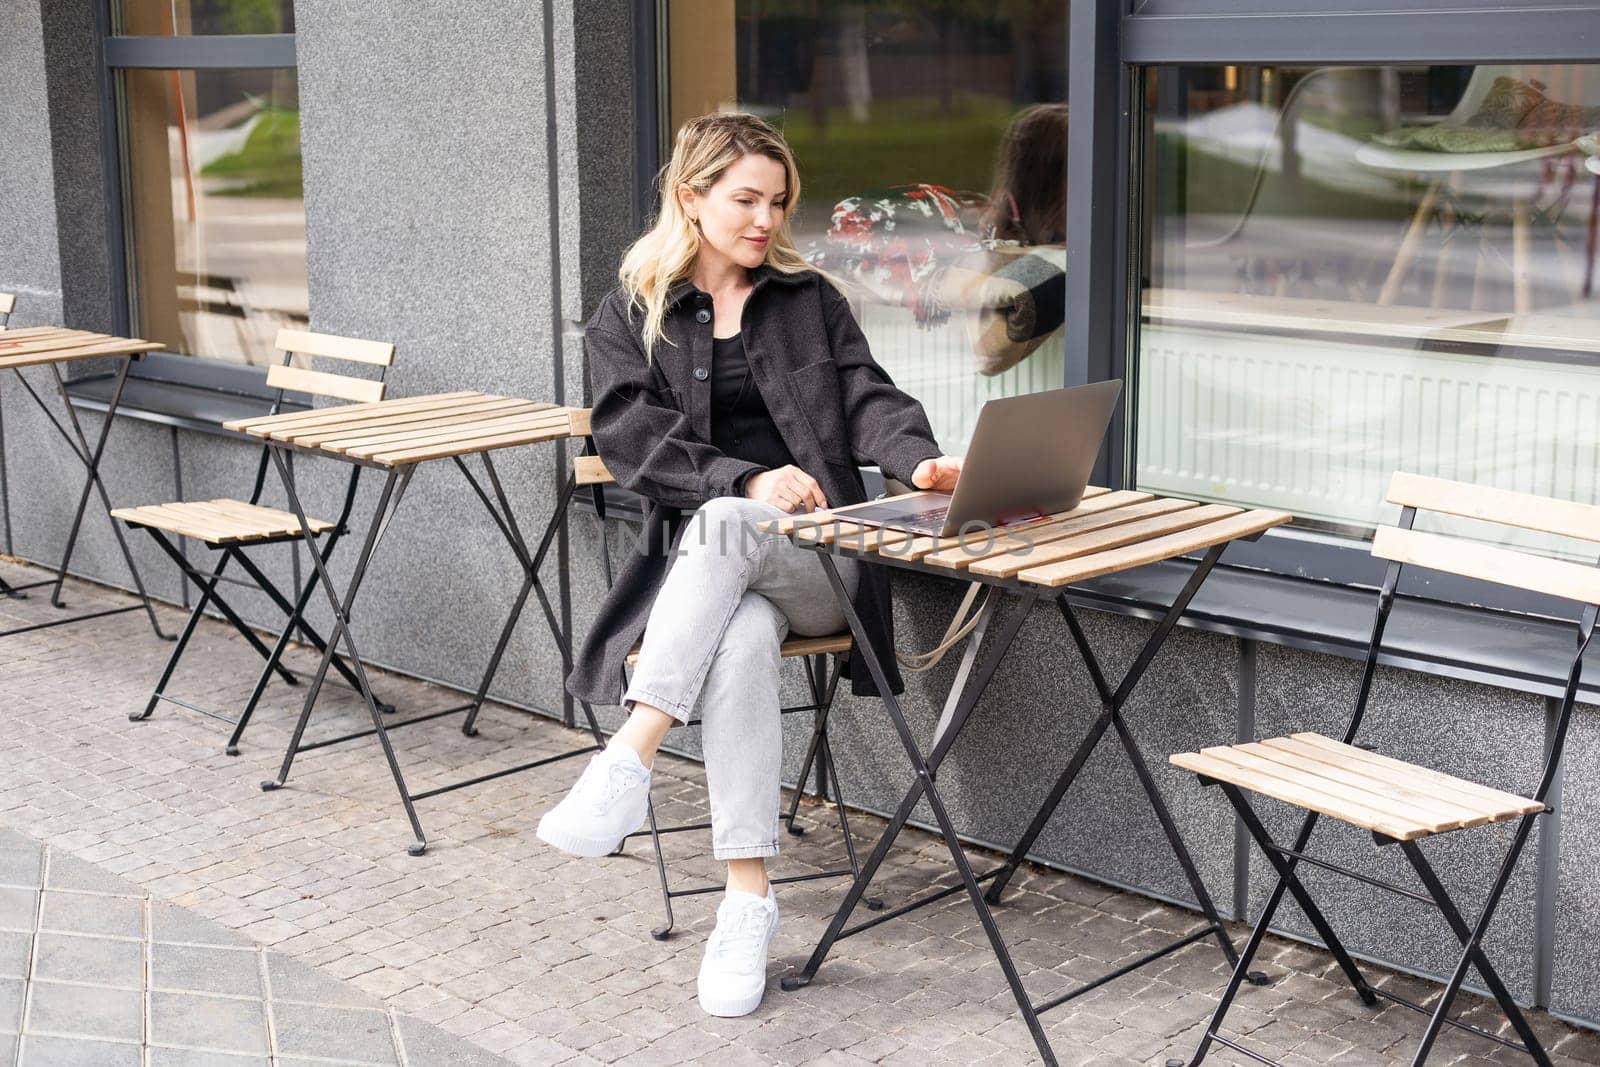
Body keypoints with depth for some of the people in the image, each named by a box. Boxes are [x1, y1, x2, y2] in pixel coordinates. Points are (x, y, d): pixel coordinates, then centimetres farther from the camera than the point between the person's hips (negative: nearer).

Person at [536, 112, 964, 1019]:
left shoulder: (811, 299, 17)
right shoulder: (631, 317, 11)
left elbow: (866, 399, 3)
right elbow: (632, 439, -3)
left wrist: (920, 460, -20)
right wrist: (752, 477, -18)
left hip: (816, 559, 0)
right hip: (700, 557, 0)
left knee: (725, 524, -36)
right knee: (741, 638, -37)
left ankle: (628, 760, -44)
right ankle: (749, 902, -37)